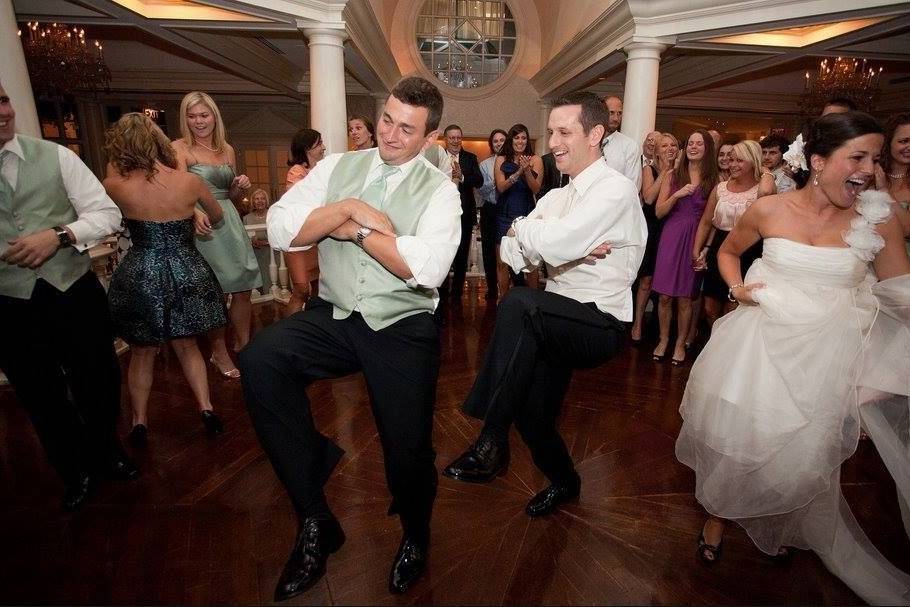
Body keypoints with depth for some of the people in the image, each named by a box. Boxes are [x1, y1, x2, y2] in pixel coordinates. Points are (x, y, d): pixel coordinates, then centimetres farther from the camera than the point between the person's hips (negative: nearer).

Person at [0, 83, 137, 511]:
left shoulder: (55, 157, -2)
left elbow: (107, 213, -4)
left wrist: (59, 234, -19)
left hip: (75, 294, 0)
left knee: (99, 383, 15)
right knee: (41, 399, 15)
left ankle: (107, 453, 43)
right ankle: (75, 473, 40)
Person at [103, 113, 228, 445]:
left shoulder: (116, 185, -11)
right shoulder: (189, 181, -10)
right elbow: (217, 216, 11)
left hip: (139, 276, 0)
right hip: (185, 273, 1)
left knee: (142, 353, 16)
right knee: (187, 346, 19)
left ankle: (140, 422, 26)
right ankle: (206, 409, 15)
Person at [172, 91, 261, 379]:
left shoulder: (227, 150, 14)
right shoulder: (179, 148, -2)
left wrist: (241, 186, 0)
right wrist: (196, 213, -37)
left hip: (230, 222, 5)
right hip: (202, 225, -5)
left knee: (244, 288, 5)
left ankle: (243, 346, 24)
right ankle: (219, 354, 17)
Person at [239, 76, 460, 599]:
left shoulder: (440, 189, -1)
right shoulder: (339, 167, 9)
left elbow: (427, 267, -19)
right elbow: (280, 229, -2)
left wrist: (354, 228, -10)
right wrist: (350, 207, -13)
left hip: (403, 328, -2)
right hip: (333, 316, 3)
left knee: (409, 452, -7)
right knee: (260, 361, -24)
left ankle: (415, 538, 34)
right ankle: (315, 520, -5)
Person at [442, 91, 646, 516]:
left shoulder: (615, 189, -13)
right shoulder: (557, 196, 12)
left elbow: (553, 245, -28)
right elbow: (511, 252, 0)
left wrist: (520, 227, -6)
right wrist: (571, 250, -16)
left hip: (601, 324, -8)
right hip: (557, 323, 8)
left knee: (518, 303, -32)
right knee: (531, 414, 6)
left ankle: (491, 442, -21)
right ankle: (563, 481, 39)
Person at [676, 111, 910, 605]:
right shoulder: (768, 210, -5)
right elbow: (727, 252, 11)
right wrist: (737, 288, -3)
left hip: (826, 357, 1)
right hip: (760, 344, 0)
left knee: (802, 450, 9)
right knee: (737, 435, 9)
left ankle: (785, 528, 43)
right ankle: (718, 516, 36)